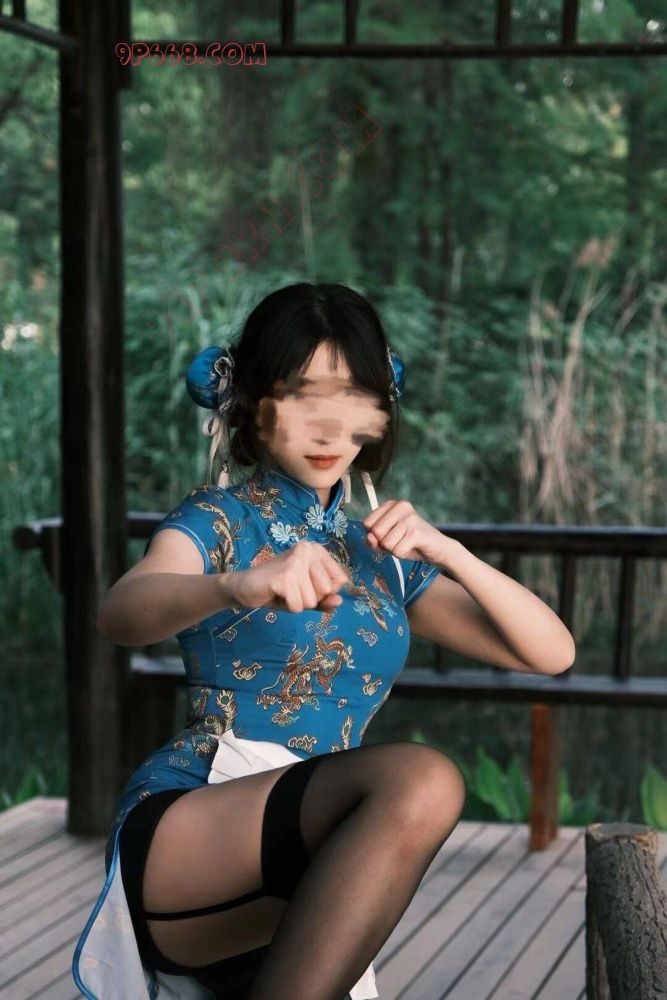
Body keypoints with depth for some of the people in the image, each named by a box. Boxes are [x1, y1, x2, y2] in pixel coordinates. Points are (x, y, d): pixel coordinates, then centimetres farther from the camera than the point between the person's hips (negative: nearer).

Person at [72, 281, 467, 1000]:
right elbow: (120, 614, -20)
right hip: (178, 825, -5)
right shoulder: (220, 517, 3)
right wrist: (239, 585, -41)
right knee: (421, 780, -32)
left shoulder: (384, 557, 19)